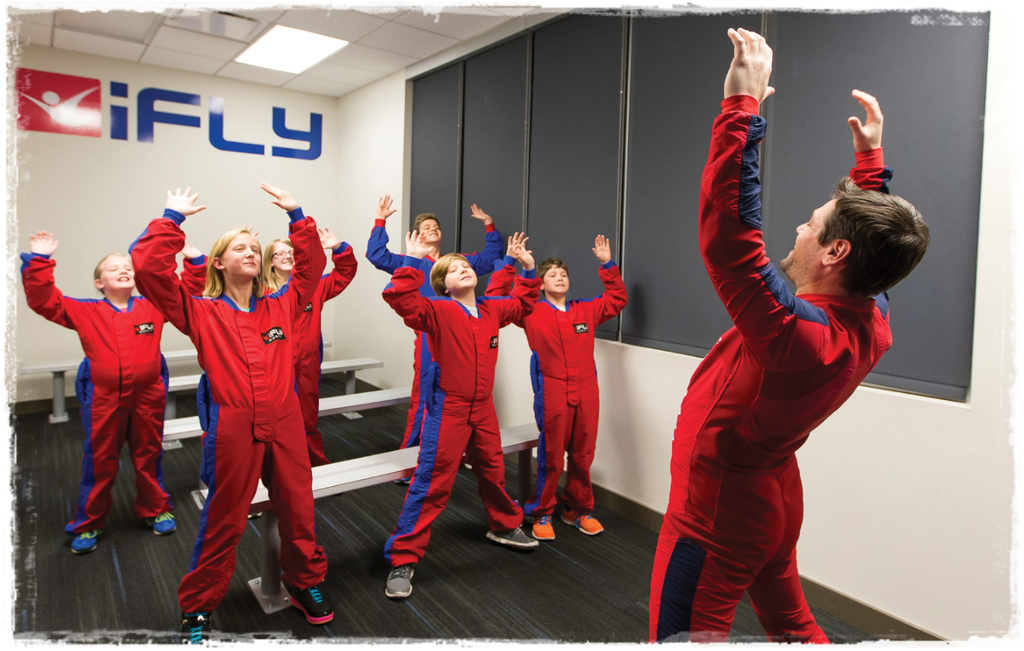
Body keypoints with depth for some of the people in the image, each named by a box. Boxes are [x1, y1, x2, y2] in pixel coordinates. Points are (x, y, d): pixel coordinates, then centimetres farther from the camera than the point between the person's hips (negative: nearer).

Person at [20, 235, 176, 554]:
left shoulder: (153, 306, 3)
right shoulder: (85, 312, 3)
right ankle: (88, 523, 28)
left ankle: (155, 509, 32)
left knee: (149, 457, 14)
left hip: (148, 397, 1)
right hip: (102, 399, 0)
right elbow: (43, 300, -2)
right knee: (99, 462, 10)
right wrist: (39, 262, -9)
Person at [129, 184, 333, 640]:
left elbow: (311, 266, 14)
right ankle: (198, 607, 30)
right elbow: (148, 265, -7)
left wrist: (296, 216, 11)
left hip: (285, 424, 3)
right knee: (224, 520, 9)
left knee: (297, 509, 13)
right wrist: (172, 219, 0)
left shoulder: (280, 307, 11)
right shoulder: (201, 312, 2)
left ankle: (305, 583, 35)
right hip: (231, 429, -3)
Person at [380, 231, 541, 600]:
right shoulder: (438, 311, -14)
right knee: (432, 484, -3)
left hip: (482, 408, 6)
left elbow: (522, 303, 25)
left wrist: (529, 271, 19)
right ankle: (403, 559, 10)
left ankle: (504, 526, 49)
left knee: (493, 472, 23)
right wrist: (412, 261, -30)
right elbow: (399, 297, -29)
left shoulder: (492, 310, 5)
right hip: (447, 407, -6)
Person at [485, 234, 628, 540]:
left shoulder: (586, 311, 14)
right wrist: (508, 263, -1)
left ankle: (577, 509, 31)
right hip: (551, 396, -3)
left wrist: (607, 265, 19)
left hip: (586, 395, 4)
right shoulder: (532, 313, 4)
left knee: (582, 456, 12)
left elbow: (617, 300, 25)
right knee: (550, 457, 4)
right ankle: (542, 514, 22)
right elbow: (495, 298, 1)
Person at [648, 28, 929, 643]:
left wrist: (742, 104, -31)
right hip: (774, 500, 9)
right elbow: (872, 228, 12)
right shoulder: (873, 322, -7)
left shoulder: (796, 334, -33)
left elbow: (727, 224, -38)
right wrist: (871, 154, 18)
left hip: (717, 511, -8)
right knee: (792, 625, 29)